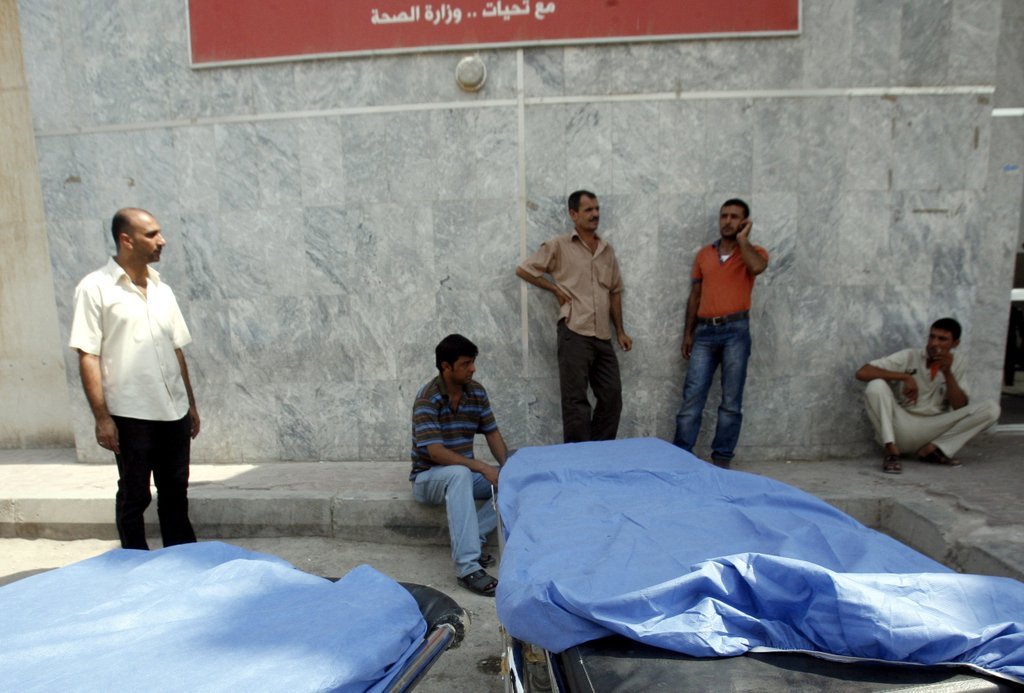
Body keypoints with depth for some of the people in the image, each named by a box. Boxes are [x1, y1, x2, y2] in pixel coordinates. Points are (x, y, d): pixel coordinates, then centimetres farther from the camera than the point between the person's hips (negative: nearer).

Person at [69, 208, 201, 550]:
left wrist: (191, 403, 13)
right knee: (134, 497, 9)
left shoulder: (162, 290, 9)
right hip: (131, 415, -5)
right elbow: (88, 357, -10)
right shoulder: (95, 288, -7)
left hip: (174, 412, 5)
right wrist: (102, 418, -13)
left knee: (175, 492, 15)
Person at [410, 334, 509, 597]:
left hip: (465, 472, 6)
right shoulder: (427, 398, -21)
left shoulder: (477, 392, -1)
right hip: (429, 477, -6)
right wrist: (482, 467, -33)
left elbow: (492, 434, 3)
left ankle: (469, 539, -10)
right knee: (459, 474, -40)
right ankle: (467, 567, -39)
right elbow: (435, 452, -28)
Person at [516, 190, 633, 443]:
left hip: (603, 337, 6)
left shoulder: (607, 249, 16)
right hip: (574, 334, -6)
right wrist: (557, 290, -3)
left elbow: (615, 292, 20)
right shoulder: (559, 246, -1)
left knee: (612, 396, 9)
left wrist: (620, 331, 15)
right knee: (576, 400, -1)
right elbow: (523, 270, 1)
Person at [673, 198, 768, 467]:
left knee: (731, 400, 2)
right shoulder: (703, 254, 15)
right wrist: (688, 333, 10)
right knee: (692, 397, -1)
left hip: (736, 330, -2)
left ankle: (722, 458, 11)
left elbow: (757, 267, -21)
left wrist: (742, 239, -6)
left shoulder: (754, 252, 5)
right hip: (705, 331, 3)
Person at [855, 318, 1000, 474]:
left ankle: (932, 449, -11)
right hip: (902, 427, -3)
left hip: (933, 430, 3)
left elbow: (961, 407, -5)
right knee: (877, 386, -29)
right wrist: (905, 377, -24)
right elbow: (862, 373, -19)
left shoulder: (959, 363, 4)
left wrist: (947, 373, -16)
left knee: (991, 408, -12)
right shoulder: (909, 356, -7)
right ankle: (891, 451, -23)